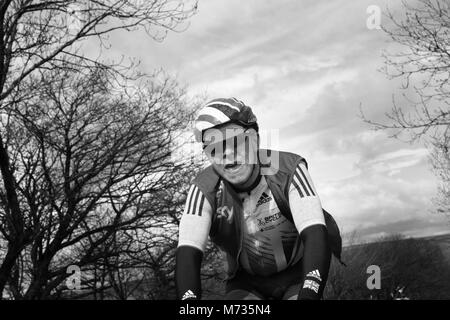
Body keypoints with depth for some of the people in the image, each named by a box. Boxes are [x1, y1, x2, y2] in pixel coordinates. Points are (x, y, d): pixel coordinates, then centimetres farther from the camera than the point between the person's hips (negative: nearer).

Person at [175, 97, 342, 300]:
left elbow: (314, 235, -34)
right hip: (247, 282, 1)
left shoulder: (288, 170, -24)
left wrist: (308, 294, -50)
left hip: (297, 275, -1)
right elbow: (188, 253, -30)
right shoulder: (204, 190, -20)